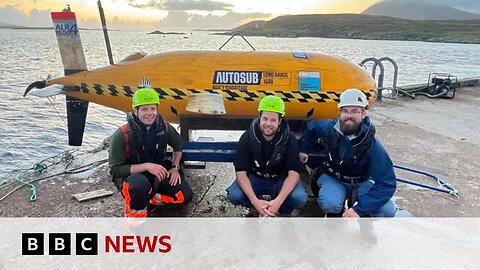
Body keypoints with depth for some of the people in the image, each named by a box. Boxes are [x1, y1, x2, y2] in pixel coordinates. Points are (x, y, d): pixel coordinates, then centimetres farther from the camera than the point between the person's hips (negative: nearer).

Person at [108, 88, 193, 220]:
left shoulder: (164, 127, -11)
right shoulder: (121, 136, -23)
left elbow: (178, 144, 10)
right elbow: (115, 170, -21)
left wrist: (175, 167, -2)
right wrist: (146, 166, -31)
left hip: (158, 173, 5)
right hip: (130, 175, -5)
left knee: (185, 196, -10)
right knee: (140, 184, -40)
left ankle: (149, 197, 8)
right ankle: (134, 213, -12)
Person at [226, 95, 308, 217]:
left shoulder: (289, 139, -18)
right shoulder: (247, 137, -18)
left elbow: (294, 172, -24)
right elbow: (240, 172, -22)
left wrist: (278, 201, -38)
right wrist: (255, 201, -36)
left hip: (281, 180, 0)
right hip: (254, 178, 1)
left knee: (300, 197, -30)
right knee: (234, 195, -28)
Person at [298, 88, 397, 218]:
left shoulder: (372, 145, -25)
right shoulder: (328, 128, -17)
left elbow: (387, 183, -28)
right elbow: (310, 127, 8)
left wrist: (359, 209, -35)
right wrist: (303, 149, 5)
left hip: (361, 182, 0)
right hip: (333, 178, 0)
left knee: (388, 211, -24)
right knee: (329, 203, -33)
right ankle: (335, 212, 4)